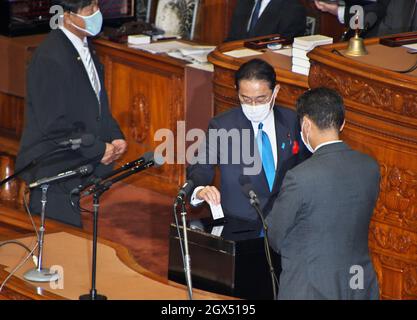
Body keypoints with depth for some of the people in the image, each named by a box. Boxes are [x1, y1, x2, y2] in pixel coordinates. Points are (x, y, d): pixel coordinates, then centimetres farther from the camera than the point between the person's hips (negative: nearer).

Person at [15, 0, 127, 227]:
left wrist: (114, 136, 4)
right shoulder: (51, 59, -21)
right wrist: (98, 150, -15)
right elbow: (54, 126, -21)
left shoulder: (85, 45, 8)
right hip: (54, 173, -8)